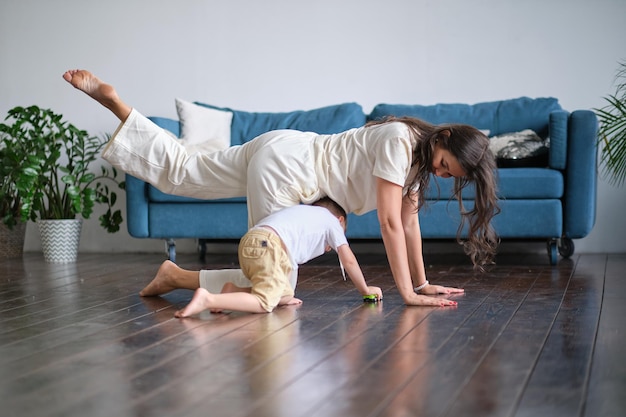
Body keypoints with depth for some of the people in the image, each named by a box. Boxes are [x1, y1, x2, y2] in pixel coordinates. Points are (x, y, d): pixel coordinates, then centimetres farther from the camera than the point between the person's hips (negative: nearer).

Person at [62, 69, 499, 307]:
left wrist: (423, 282, 9)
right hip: (284, 164, -9)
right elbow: (390, 223, -24)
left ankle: (114, 102, 18)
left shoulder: (420, 157, 5)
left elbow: (410, 220, 9)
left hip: (283, 153, 9)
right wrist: (407, 293, -21)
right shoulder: (400, 140, -23)